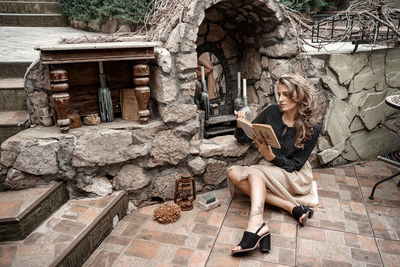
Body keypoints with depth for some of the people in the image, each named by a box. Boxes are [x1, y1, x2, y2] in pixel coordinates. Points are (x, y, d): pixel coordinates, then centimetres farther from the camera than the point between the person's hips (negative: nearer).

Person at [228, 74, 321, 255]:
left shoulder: (311, 129, -13)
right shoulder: (272, 112, -3)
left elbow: (295, 165, -12)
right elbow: (243, 138, 0)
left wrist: (271, 157, -30)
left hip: (294, 176, -5)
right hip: (268, 170, 5)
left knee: (255, 171, -32)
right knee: (233, 172, -22)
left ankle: (256, 226, -51)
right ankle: (292, 207, -26)